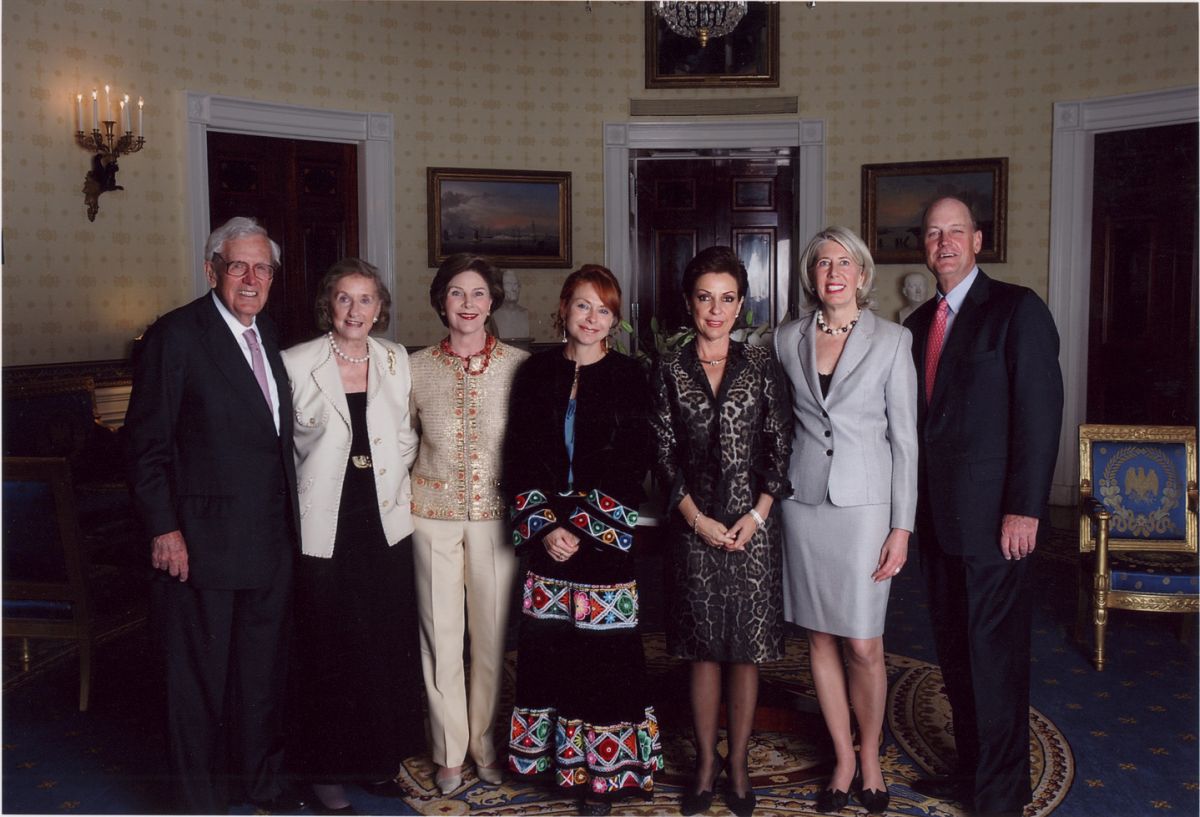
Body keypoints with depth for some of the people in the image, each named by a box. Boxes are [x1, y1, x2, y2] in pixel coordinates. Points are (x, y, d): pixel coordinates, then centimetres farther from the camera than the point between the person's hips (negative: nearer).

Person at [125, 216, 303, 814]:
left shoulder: (269, 336, 10)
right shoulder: (176, 335, -10)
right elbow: (146, 442, -11)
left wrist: (290, 518, 11)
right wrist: (164, 529, -15)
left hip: (270, 540, 7)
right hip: (202, 539, -6)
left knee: (263, 668, 18)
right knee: (199, 678, 8)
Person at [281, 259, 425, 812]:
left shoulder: (397, 361, 6)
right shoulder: (297, 363, -4)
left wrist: (397, 484, 2)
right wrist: (308, 492, -3)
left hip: (385, 522, 4)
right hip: (324, 527, -3)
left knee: (387, 645, 10)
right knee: (328, 647, 4)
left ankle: (379, 758, 27)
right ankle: (328, 767, 22)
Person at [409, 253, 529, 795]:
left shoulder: (519, 366, -2)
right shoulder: (416, 368, 1)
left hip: (497, 513, 0)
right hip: (433, 514, 1)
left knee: (493, 632, 8)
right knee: (440, 633, 6)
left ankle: (486, 745, 27)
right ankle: (449, 750, 24)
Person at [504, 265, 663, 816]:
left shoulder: (629, 379, 1)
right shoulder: (535, 375, 7)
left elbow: (631, 467, -5)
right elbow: (519, 459, 4)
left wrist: (582, 529, -11)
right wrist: (545, 526, -9)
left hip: (605, 540, -2)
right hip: (546, 539, 2)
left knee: (603, 651, 0)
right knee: (550, 648, 5)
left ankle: (602, 771, 14)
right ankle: (558, 759, 22)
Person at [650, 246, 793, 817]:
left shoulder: (762, 367, 4)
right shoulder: (670, 372, 3)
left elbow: (779, 447, 1)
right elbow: (664, 453, 1)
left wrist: (758, 514, -9)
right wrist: (697, 519, -7)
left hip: (753, 523, 0)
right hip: (693, 527, 0)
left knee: (746, 651, 7)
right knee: (703, 650, 7)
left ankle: (738, 764, 20)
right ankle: (705, 763, 21)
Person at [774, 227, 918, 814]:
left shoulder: (892, 341, -2)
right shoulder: (787, 340, 5)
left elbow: (904, 439, -3)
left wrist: (902, 525, -6)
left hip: (865, 502, -3)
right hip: (804, 499, 3)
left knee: (863, 645, -1)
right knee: (820, 638, 9)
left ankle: (870, 757, 24)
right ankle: (843, 759, 26)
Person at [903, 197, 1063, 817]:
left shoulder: (1017, 309, -7)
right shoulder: (918, 323, 14)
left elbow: (1040, 412, -13)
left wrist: (1024, 509, -17)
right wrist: (911, 503, 10)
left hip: (992, 516, -7)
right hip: (937, 515, 7)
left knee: (995, 654, 1)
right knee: (954, 649, 15)